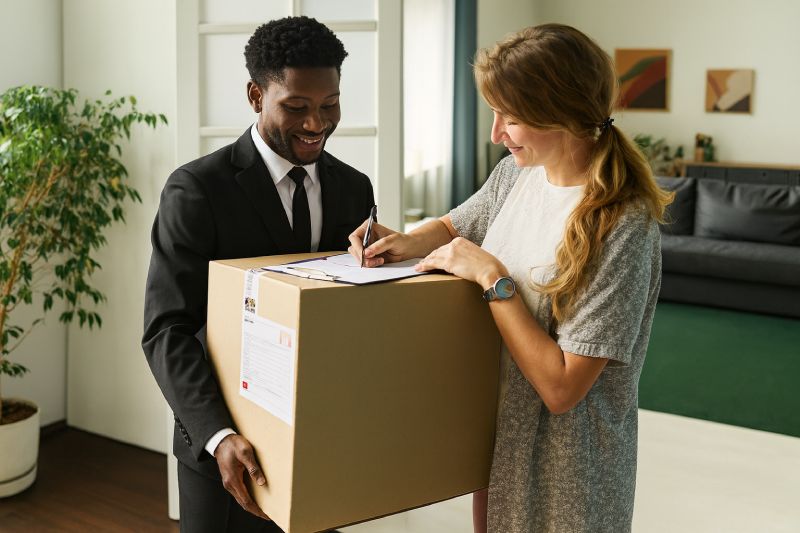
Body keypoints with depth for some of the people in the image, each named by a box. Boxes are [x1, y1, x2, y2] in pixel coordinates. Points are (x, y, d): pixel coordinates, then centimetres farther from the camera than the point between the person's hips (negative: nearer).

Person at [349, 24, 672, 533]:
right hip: (497, 433, 7)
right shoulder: (515, 173, -4)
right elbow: (454, 226, 17)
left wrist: (493, 277, -23)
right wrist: (407, 242, -4)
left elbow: (562, 387, -26)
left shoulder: (623, 227, -25)